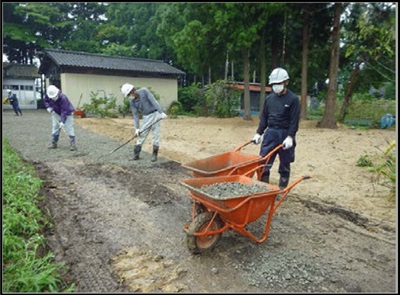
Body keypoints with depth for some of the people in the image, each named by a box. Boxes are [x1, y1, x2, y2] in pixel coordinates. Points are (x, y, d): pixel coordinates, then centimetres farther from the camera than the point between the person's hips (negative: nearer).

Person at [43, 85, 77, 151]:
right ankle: (54, 143, 20)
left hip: (67, 114, -6)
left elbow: (64, 111, -37)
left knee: (69, 129, -12)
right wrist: (48, 107, -12)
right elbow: (45, 101, 7)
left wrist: (62, 121, -41)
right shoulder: (48, 95, -17)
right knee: (55, 128, 9)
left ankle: (72, 144, -9)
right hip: (56, 114, 6)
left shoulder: (63, 98, -36)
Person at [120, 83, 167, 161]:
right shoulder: (132, 102, -2)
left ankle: (154, 154, 7)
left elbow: (153, 101, -19)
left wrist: (161, 112, -26)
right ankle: (136, 154, 8)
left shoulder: (144, 91, -13)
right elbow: (135, 115, -4)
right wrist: (136, 128, -12)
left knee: (156, 135, -2)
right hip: (146, 117, 4)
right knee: (141, 135, 1)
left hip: (155, 114, -4)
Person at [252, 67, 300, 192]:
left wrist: (290, 137, -19)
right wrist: (259, 133, 5)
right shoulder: (269, 98, 9)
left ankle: (282, 190, 20)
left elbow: (294, 120, -11)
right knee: (264, 163, 2)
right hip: (270, 133, 4)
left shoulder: (293, 99, -6)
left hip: (285, 134, -4)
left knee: (284, 165, 7)